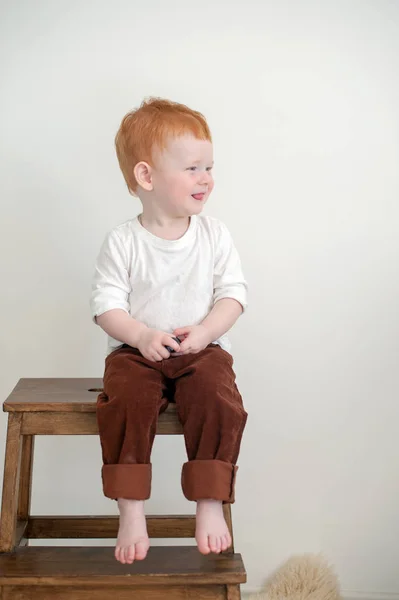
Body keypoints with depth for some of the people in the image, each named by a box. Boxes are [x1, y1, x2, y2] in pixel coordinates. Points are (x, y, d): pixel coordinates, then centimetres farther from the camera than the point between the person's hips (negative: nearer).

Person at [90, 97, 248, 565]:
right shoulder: (122, 241, -2)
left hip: (202, 350, 1)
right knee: (126, 399, -29)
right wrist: (142, 336, -20)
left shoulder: (214, 235, 3)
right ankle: (131, 510, -17)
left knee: (218, 398, -27)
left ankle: (210, 504, -14)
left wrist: (204, 331, -16)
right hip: (136, 351, -1)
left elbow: (233, 293, 1)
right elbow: (106, 304, -4)